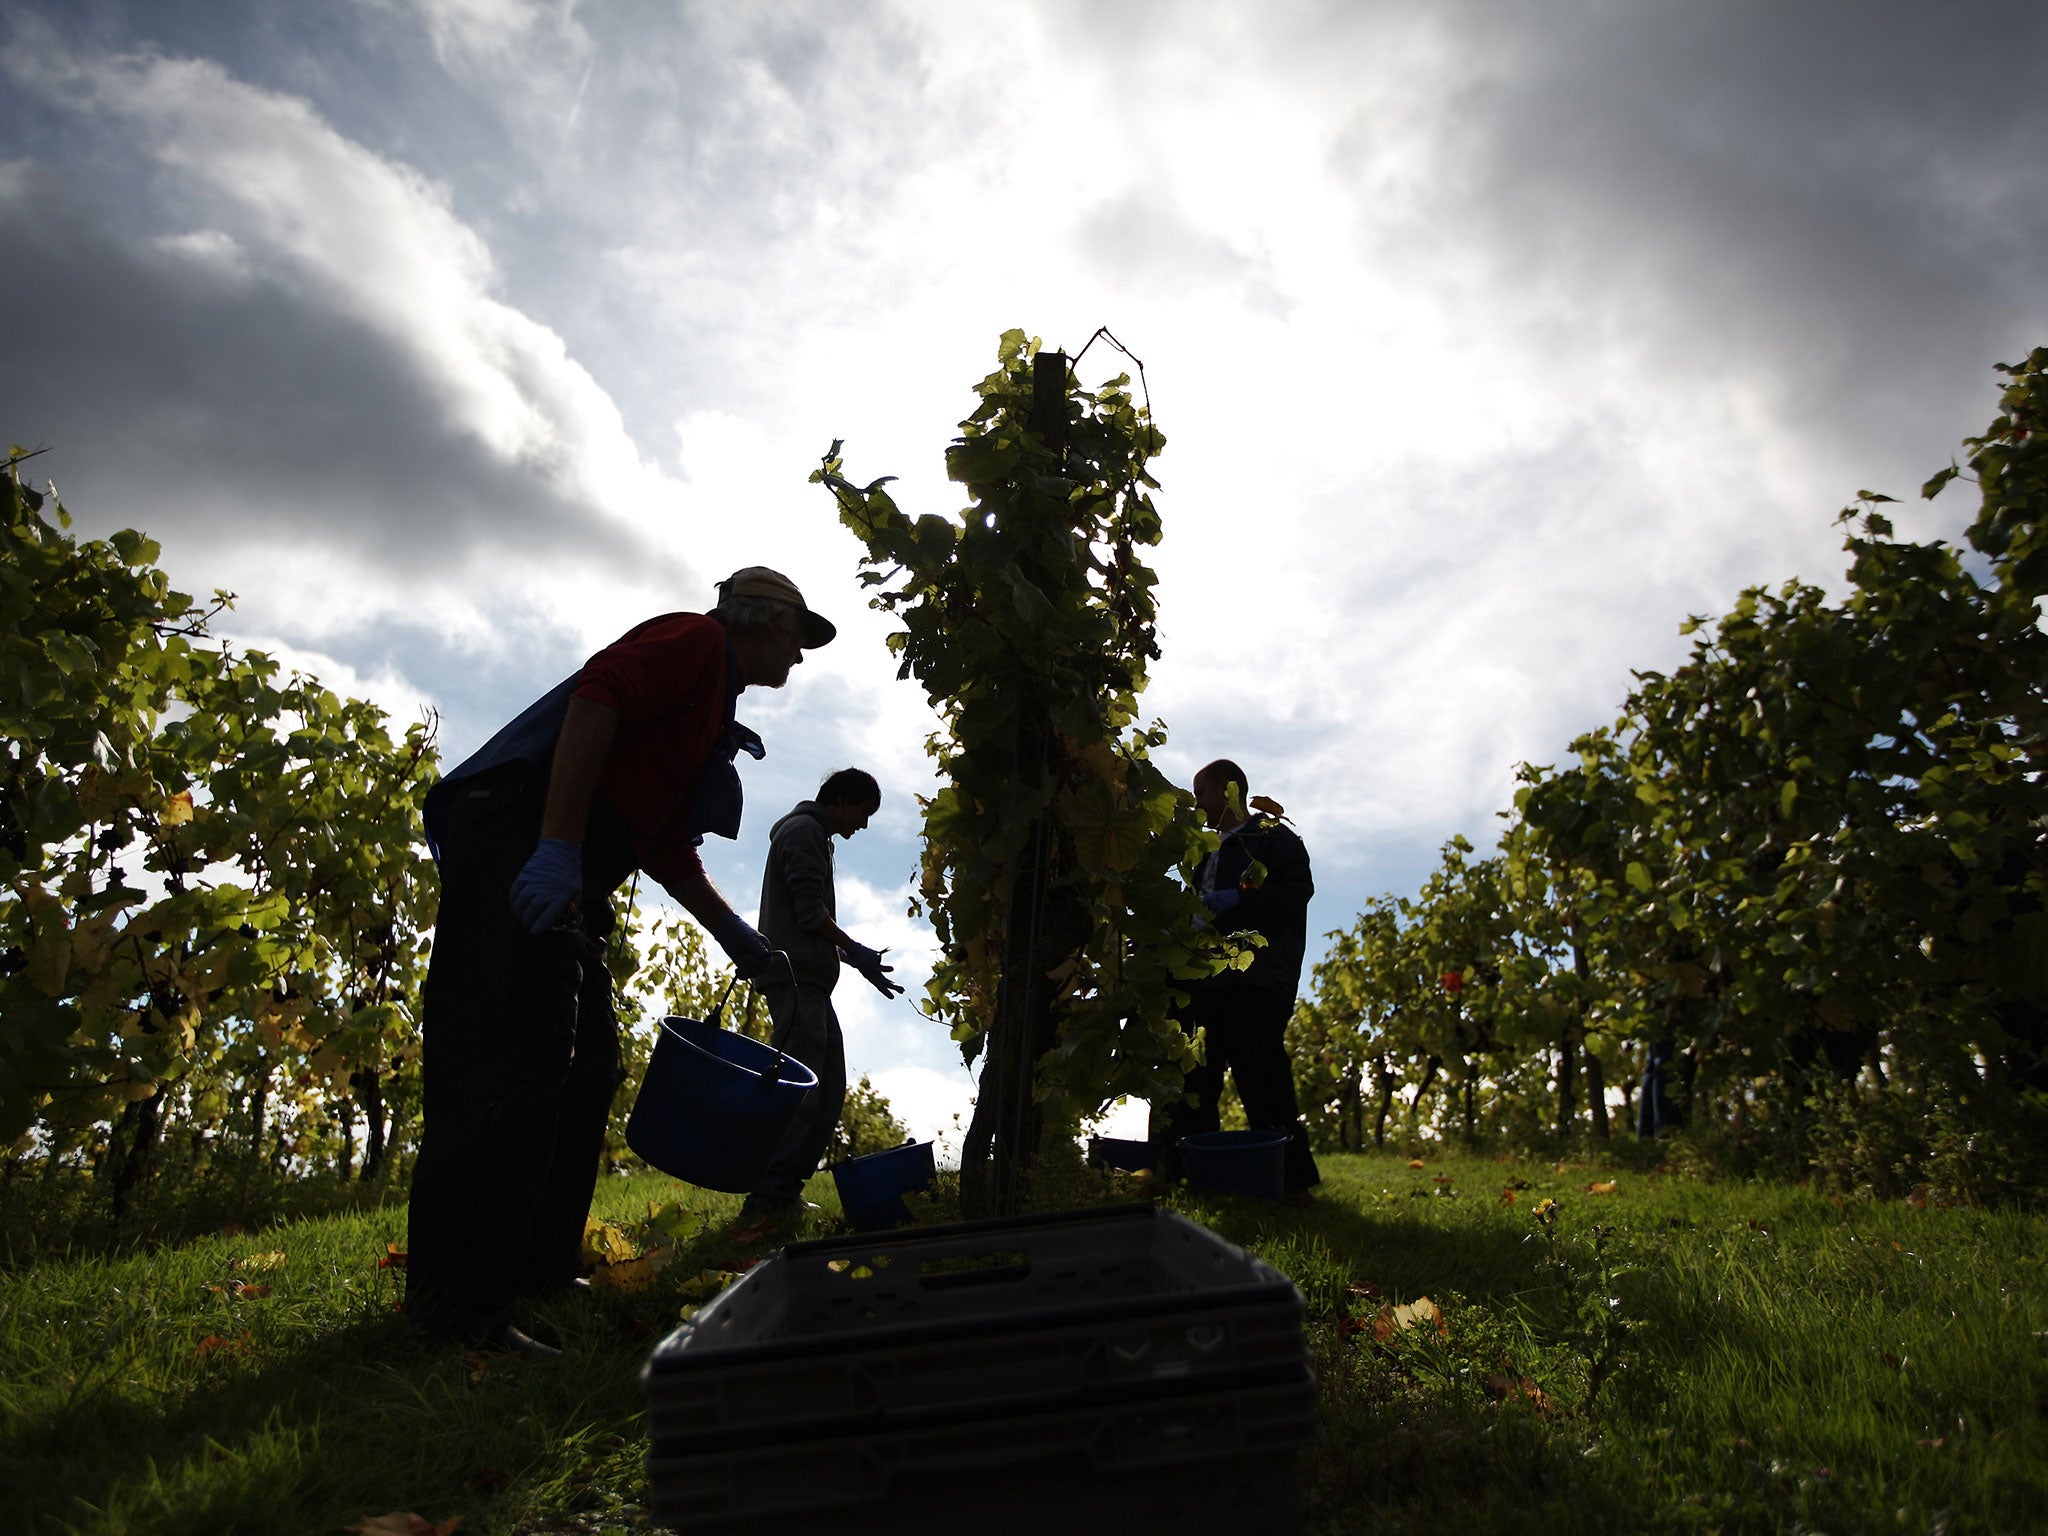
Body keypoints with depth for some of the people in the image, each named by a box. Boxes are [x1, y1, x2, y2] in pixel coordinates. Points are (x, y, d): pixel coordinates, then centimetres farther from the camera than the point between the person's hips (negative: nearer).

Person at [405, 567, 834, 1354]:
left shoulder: (710, 717, 29)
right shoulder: (695, 641, 0)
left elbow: (668, 846, 29)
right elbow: (597, 696, -19)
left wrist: (731, 931, 23)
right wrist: (559, 847, -27)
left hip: (566, 878, 11)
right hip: (524, 840, -11)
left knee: (587, 1068, 11)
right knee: (515, 1060, -16)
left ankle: (538, 1268, 18)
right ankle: (460, 1301, -15)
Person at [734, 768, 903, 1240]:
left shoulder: (816, 838, 27)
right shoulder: (803, 830, -4)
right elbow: (810, 912, -13)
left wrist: (857, 961, 19)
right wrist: (855, 952, -5)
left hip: (809, 983, 11)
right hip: (795, 977, -11)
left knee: (829, 1092, 7)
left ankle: (785, 1197, 8)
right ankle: (766, 1204, -19)